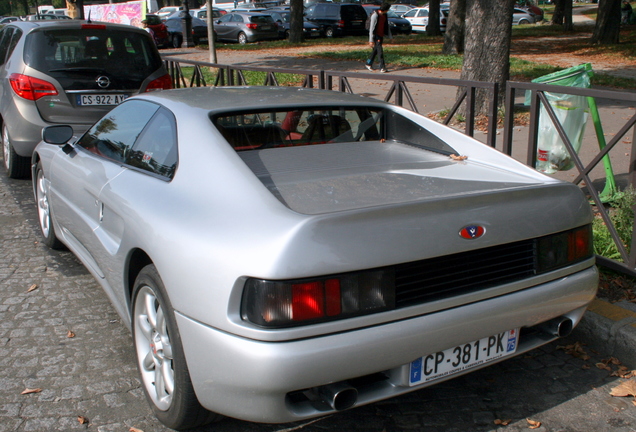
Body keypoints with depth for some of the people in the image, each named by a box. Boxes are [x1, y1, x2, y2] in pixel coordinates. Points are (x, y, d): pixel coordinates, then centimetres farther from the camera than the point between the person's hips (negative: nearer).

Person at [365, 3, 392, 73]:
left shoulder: (384, 15, 8)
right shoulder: (375, 15, -18)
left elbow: (387, 26, 17)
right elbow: (372, 28, -19)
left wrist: (390, 36, 16)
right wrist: (371, 40, -21)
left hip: (381, 35, 8)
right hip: (376, 35, -8)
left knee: (376, 50, 14)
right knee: (380, 50, -11)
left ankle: (368, 63, 28)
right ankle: (382, 67, -10)